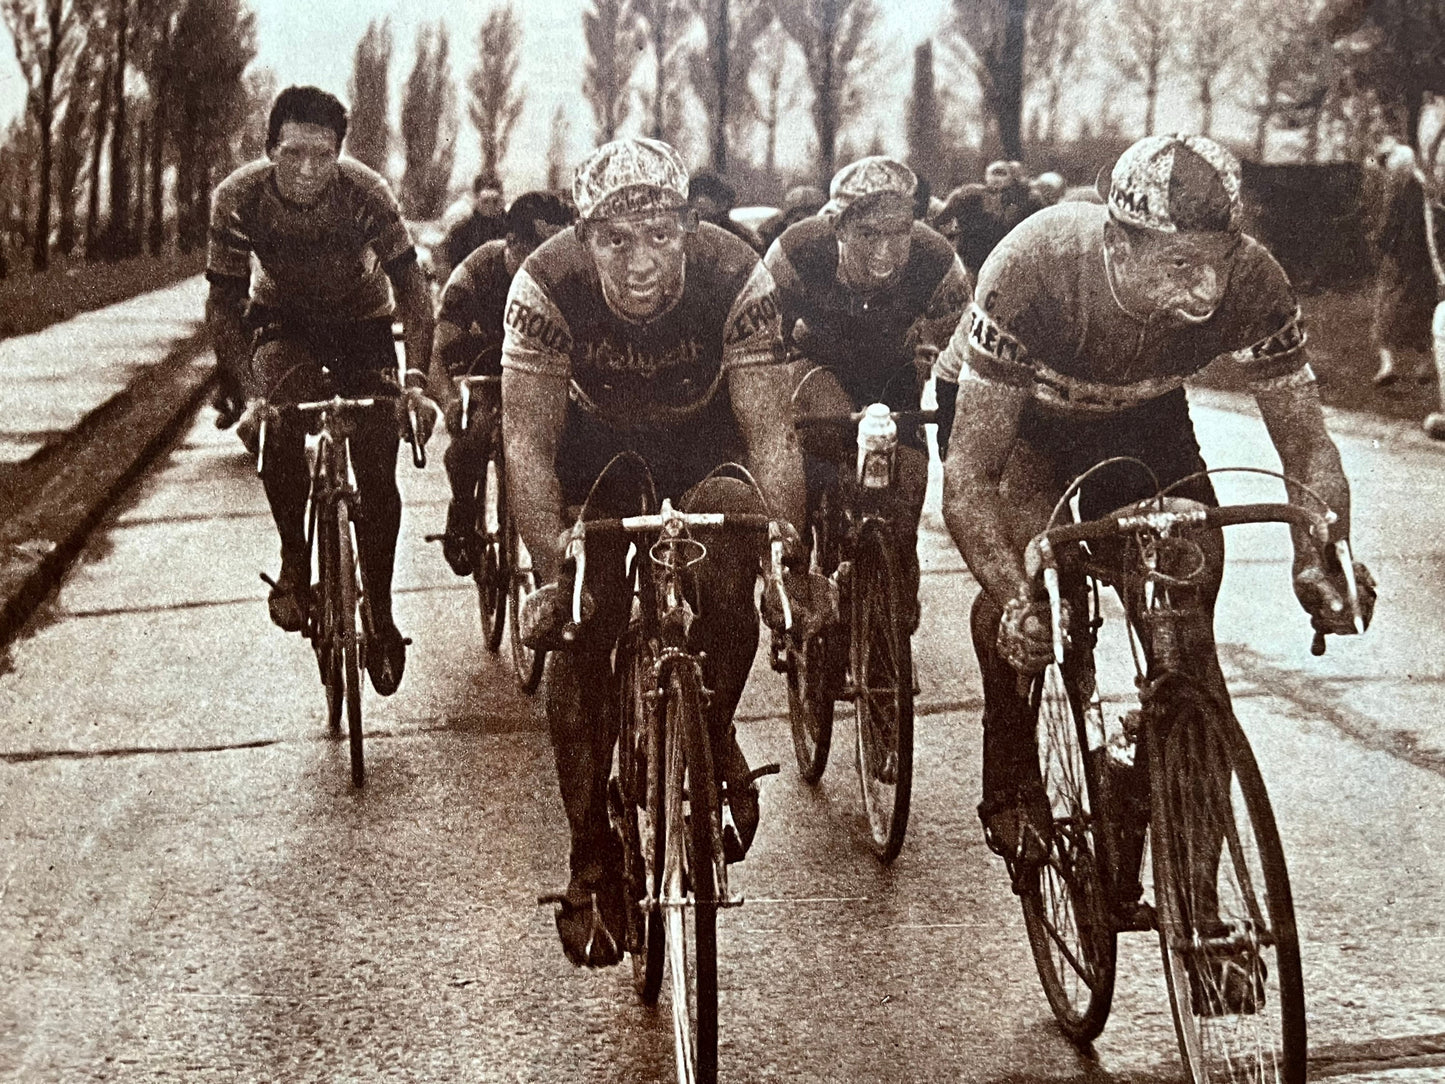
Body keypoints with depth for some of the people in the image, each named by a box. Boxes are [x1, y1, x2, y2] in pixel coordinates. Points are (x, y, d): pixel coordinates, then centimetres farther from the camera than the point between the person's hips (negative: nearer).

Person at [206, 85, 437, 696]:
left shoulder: (366, 194, -28)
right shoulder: (237, 199, -26)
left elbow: (411, 286, -26)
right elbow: (223, 303, -23)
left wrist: (415, 380, -40)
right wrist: (249, 393, -37)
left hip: (363, 324, 0)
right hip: (283, 324, 0)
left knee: (377, 474, -8)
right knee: (276, 420, -32)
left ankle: (380, 612, 12)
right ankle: (294, 564, -14)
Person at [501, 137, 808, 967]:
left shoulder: (736, 277, -32)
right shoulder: (547, 285, -31)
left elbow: (771, 433, -30)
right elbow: (527, 441, -28)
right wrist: (553, 575, -36)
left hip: (704, 444, 0)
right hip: (596, 447, 0)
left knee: (731, 579, -27)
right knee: (579, 636, -11)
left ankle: (714, 733, 3)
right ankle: (593, 861, 3)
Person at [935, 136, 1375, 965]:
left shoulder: (1252, 284, -32)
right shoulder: (1032, 274, -41)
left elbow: (1307, 443, -22)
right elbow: (969, 477, -40)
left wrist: (1321, 555, -43)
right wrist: (1011, 597, -57)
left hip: (1141, 410, 3)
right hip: (1015, 409, -2)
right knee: (1022, 541, -32)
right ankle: (1012, 785, -12)